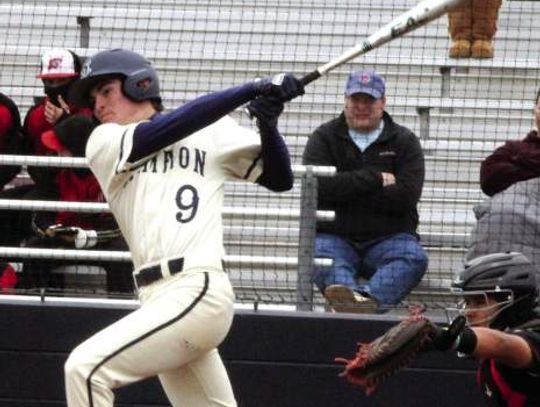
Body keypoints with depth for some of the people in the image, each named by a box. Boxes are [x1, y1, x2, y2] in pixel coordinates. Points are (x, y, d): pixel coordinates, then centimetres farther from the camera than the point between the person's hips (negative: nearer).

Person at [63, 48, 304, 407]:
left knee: (86, 367, -18)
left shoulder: (213, 132, 9)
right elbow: (166, 131, -2)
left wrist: (268, 125, -8)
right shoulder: (104, 143, 14)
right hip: (161, 299, 5)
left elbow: (279, 178, 10)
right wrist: (251, 90, -6)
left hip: (197, 291, -5)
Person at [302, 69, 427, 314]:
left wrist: (347, 190, -9)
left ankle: (368, 297, -58)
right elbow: (316, 186, -10)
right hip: (334, 236, 0)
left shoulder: (404, 141, 8)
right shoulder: (324, 138, 10)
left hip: (388, 239, 0)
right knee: (317, 253, -32)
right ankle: (347, 290, -62)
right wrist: (375, 179, -9)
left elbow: (407, 196, -8)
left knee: (414, 258, -30)